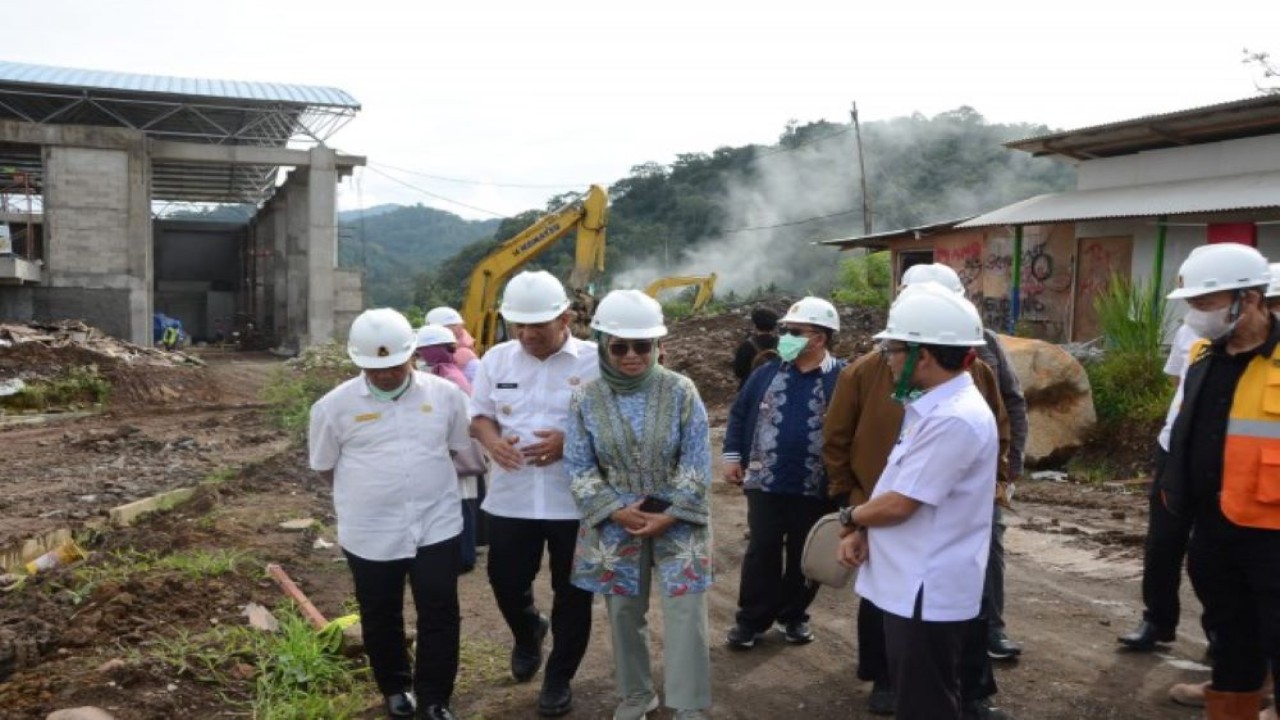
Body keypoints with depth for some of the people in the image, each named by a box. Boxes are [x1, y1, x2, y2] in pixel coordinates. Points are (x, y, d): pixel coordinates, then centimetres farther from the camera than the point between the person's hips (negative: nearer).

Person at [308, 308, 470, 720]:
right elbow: (324, 466, 6)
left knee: (440, 616, 5)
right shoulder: (335, 405, -7)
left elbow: (463, 448, 11)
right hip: (370, 533, 0)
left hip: (437, 526, 0)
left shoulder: (445, 394, -4)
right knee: (381, 617, 15)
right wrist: (367, 490, 7)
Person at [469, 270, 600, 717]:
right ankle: (528, 633, 46)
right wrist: (491, 439, -14)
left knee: (572, 595, 9)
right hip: (511, 498, 3)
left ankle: (559, 678, 29)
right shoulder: (496, 359, 2)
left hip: (575, 501, -3)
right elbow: (479, 414, 9)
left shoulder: (595, 361, -10)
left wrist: (569, 442, -23)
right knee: (505, 580, 13)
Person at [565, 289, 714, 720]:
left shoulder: (681, 391, -7)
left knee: (685, 613, -2)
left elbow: (697, 463, -7)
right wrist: (617, 511, -13)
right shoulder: (586, 399, -5)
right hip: (615, 524, 2)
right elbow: (579, 467, -3)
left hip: (677, 521, -1)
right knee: (624, 613, 14)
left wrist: (669, 515, -14)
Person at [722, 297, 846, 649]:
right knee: (761, 552, 8)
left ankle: (794, 615, 31)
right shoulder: (767, 372, 2)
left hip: (816, 489, -2)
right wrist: (732, 454, 2)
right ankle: (752, 619, 18)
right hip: (765, 483, 2)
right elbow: (739, 413, 10)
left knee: (805, 556, 13)